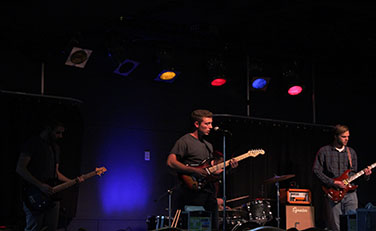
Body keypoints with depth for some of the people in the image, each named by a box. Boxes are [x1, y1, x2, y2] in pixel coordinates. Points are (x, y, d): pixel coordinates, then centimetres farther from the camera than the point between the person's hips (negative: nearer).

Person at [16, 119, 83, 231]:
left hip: (51, 195, 7)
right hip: (35, 197, -7)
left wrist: (72, 181, 9)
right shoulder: (33, 143, -5)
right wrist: (40, 185, -20)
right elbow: (20, 169, -14)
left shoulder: (56, 148, 20)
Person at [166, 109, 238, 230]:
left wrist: (228, 167, 7)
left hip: (210, 192, 8)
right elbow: (171, 162, -16)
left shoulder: (208, 145, 22)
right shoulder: (185, 141, -4)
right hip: (193, 193, -8)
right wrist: (194, 171, -21)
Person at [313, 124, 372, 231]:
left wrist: (364, 174, -3)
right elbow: (317, 171, -4)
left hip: (350, 193, 4)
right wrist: (333, 182, -11)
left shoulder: (351, 152, 14)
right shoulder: (324, 151, 1)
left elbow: (353, 172, 18)